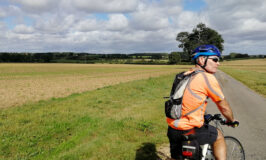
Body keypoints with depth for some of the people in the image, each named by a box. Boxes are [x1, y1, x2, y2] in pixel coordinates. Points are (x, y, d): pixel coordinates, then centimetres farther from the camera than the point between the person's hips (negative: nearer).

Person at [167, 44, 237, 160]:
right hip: (189, 130, -7)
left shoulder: (185, 75, 11)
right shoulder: (208, 78, -11)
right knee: (219, 136, 21)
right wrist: (232, 120, 20)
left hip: (172, 129, 7)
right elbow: (224, 107, 0)